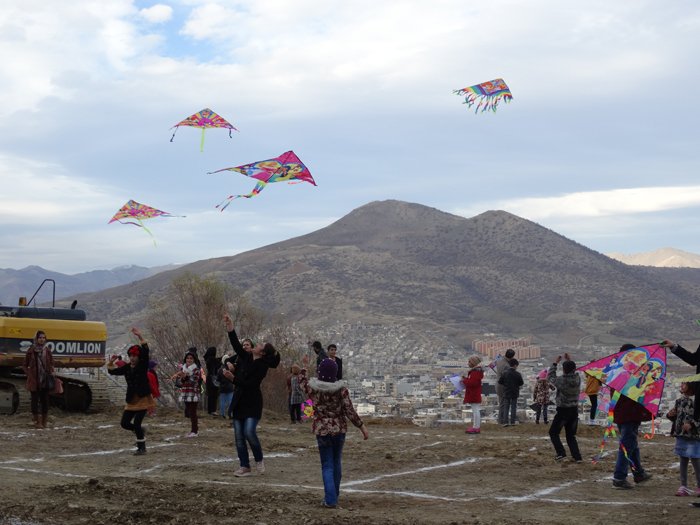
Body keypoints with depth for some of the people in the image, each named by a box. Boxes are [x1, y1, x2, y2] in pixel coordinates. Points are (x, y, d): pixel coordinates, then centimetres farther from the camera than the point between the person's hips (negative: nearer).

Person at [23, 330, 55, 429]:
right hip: (34, 380, -2)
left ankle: (44, 422, 9)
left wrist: (52, 373, -5)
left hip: (45, 380, 2)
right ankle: (37, 421, 3)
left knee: (45, 400, 4)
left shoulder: (47, 350, 5)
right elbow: (25, 366, 6)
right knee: (35, 400, 0)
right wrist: (29, 374, -6)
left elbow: (51, 364, 11)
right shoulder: (31, 350, -1)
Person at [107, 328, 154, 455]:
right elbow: (112, 371, 14)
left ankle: (142, 448, 0)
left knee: (136, 424, -12)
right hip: (131, 400, 6)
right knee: (125, 423, 6)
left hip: (143, 399, -6)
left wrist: (140, 337, -29)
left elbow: (146, 351, -21)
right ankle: (140, 432, 33)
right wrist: (111, 363, -6)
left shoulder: (143, 365, -7)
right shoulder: (126, 368, 8)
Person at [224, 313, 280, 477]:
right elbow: (236, 345, 1)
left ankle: (259, 460, 5)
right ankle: (245, 467, 10)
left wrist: (233, 377, -22)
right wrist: (230, 327, -6)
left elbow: (249, 384, -20)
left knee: (249, 432, -18)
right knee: (239, 436, 4)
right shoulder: (246, 358, 6)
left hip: (252, 403, -7)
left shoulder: (262, 366, -13)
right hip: (239, 402, 7)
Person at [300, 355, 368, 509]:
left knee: (327, 466, 3)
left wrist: (304, 367, 31)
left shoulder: (313, 388, -8)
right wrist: (362, 427, -3)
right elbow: (350, 411, -11)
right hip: (339, 429, 1)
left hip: (322, 431, -1)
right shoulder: (341, 389, -11)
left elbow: (302, 382, 15)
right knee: (337, 462, 18)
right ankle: (334, 495, 29)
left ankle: (330, 500, -7)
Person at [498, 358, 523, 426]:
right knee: (513, 407, 9)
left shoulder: (504, 373, -7)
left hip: (506, 393, 1)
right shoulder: (517, 374, -10)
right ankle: (512, 422, 7)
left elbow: (500, 382, -5)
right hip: (514, 393, -1)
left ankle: (506, 422, -2)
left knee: (506, 408, 7)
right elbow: (521, 383, -4)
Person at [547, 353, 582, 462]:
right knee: (571, 435, 15)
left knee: (553, 432, 11)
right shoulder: (578, 379, -5)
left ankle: (561, 453, -3)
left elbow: (550, 376, 1)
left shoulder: (561, 380, -18)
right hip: (574, 410, 5)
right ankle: (577, 456, 6)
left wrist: (555, 363, 8)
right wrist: (569, 361, 19)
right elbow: (573, 371, 19)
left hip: (563, 411, -5)